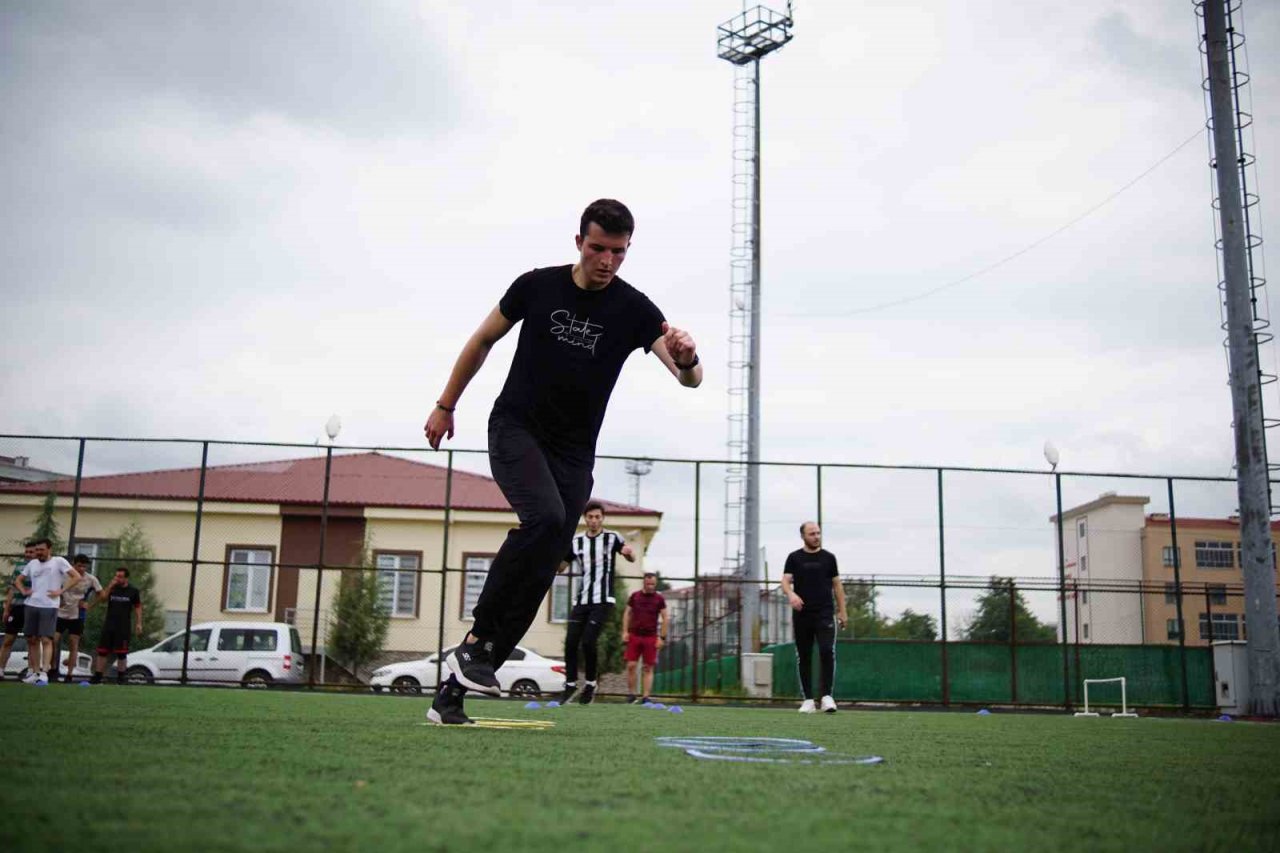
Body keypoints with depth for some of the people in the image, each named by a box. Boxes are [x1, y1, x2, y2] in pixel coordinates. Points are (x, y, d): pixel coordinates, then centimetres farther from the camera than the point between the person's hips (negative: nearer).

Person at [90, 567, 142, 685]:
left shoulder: (133, 591, 1)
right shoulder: (111, 588, 7)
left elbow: (137, 608, 4)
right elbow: (101, 598, -8)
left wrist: (138, 623, -2)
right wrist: (110, 586, -16)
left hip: (123, 627, -2)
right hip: (108, 625, 2)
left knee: (122, 653, 1)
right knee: (102, 651, 1)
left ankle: (120, 677, 11)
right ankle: (97, 676, 7)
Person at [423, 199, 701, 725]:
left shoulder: (634, 310, -6)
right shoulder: (537, 286, -4)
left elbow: (690, 379, -18)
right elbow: (483, 341, 11)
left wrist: (687, 358, -42)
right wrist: (445, 405, 13)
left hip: (573, 453, 2)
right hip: (515, 428, -2)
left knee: (539, 574, -4)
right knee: (544, 517, -31)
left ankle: (453, 691, 5)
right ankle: (478, 637, -16)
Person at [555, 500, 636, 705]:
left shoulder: (612, 538, -2)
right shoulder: (576, 542, 8)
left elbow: (632, 559, -10)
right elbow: (560, 565, 12)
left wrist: (629, 552, -34)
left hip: (603, 601, -4)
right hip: (581, 601, 4)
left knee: (588, 641, -13)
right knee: (571, 642, -4)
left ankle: (591, 684, 7)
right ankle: (571, 684, 11)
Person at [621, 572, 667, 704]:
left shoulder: (659, 599, 1)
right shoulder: (635, 596, 4)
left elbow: (664, 618, 3)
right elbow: (627, 613, 10)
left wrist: (662, 637, -4)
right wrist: (625, 631, 0)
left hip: (651, 637, -1)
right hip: (634, 635, 1)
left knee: (648, 668, -1)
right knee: (631, 665, -4)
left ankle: (646, 696, 2)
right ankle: (631, 694, 6)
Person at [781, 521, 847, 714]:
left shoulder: (828, 557, 8)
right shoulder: (794, 558, 6)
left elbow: (837, 585, 12)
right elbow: (786, 581, -3)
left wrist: (842, 611, 7)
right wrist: (791, 594, -25)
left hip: (825, 613, 0)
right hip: (802, 615, 0)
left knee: (827, 651, -15)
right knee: (804, 657, 3)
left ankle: (826, 696, -9)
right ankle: (808, 700, 10)